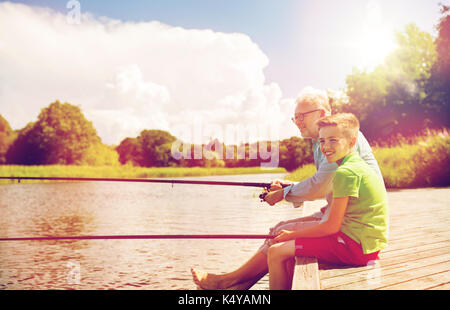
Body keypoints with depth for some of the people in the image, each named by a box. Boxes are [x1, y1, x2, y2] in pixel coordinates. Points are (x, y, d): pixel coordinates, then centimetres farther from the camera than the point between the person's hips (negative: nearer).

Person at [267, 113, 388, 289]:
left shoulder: (346, 172, -19)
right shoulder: (358, 165, 13)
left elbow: (331, 227, -18)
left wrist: (291, 234, -6)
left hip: (355, 246, -10)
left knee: (276, 252, -9)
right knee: (291, 250, 21)